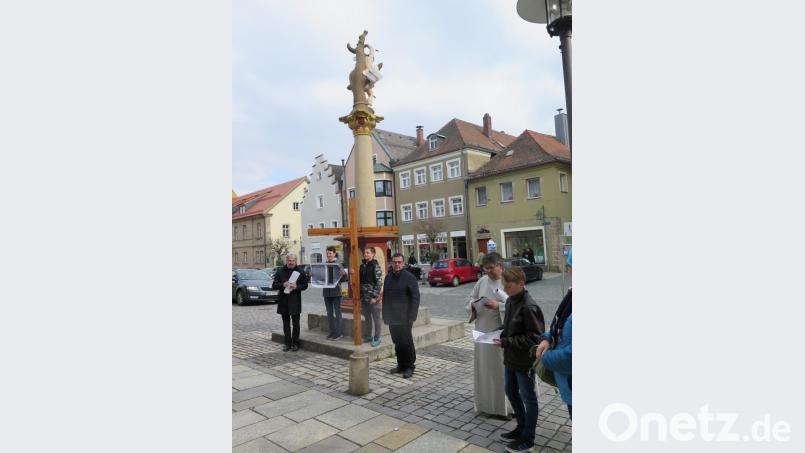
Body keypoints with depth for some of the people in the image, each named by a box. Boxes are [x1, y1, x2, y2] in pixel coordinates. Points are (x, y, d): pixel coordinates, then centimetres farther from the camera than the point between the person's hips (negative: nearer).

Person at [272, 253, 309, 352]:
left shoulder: (301, 271, 2)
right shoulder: (280, 271, 5)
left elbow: (305, 285, 2)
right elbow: (274, 285, 2)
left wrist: (297, 286, -18)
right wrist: (283, 285, -17)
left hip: (295, 301, -2)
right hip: (283, 300, 2)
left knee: (295, 323, 2)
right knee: (286, 323, 9)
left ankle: (295, 343, 13)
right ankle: (288, 343, 18)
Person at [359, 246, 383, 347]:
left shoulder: (376, 266, -10)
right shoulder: (362, 266, 10)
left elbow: (379, 282, -13)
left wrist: (375, 297, -16)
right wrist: (360, 295, 10)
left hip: (373, 297, -6)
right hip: (363, 297, 6)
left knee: (376, 318, 5)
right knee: (367, 318, 16)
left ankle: (377, 338, 14)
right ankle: (368, 336, 28)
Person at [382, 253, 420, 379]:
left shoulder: (409, 277, -8)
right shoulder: (388, 278, 11)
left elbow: (415, 297, -10)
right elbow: (385, 297, 16)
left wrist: (411, 317, -15)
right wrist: (385, 316, 12)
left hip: (404, 319, -6)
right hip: (392, 318, 6)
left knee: (406, 343, 1)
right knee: (397, 343, 13)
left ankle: (409, 367, 15)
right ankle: (401, 365, 27)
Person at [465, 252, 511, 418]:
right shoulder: (482, 281, 6)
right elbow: (470, 299, 13)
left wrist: (498, 306, -22)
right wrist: (474, 304, -7)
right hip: (483, 331, 5)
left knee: (502, 369, 4)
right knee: (484, 368, 13)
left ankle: (505, 406, 21)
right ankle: (486, 404, 30)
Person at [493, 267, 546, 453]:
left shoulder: (528, 307, -24)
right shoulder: (510, 301, 3)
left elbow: (535, 336, -23)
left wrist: (506, 342, -22)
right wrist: (502, 336, -1)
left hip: (525, 361, -9)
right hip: (510, 357, 9)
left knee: (528, 398, 9)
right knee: (510, 391, 21)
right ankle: (522, 427, 41)